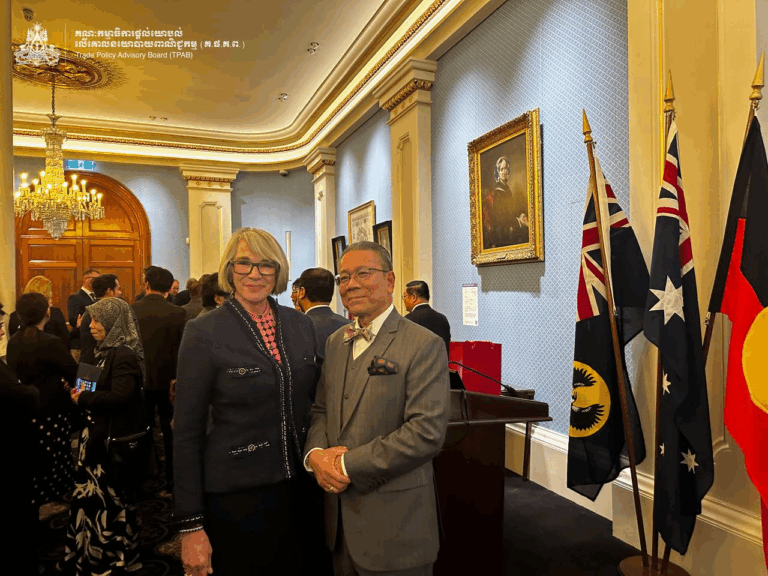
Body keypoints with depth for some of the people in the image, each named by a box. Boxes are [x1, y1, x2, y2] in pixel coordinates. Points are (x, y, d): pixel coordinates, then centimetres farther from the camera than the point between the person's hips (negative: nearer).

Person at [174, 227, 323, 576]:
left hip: (301, 489, 5)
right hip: (237, 496, -4)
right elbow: (187, 433, -9)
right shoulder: (204, 333, -11)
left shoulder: (301, 325, 2)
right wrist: (190, 525, -9)